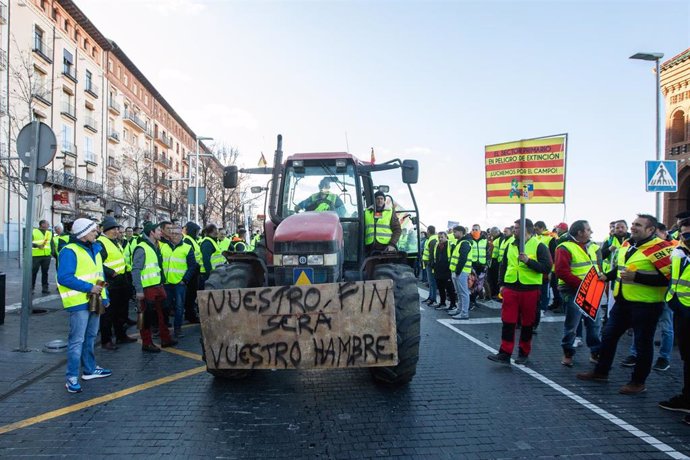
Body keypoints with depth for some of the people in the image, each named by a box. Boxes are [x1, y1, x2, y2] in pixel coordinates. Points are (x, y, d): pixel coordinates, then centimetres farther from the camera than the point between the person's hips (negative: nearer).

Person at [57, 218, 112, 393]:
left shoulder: (94, 249, 13)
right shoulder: (69, 252, -14)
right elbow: (64, 278, -22)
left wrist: (104, 297, 13)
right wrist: (89, 287, -22)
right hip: (79, 302, -8)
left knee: (90, 337, 19)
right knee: (77, 340, -5)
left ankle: (90, 369, 32)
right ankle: (71, 378, 3)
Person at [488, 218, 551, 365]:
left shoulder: (539, 246, -4)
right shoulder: (511, 246, 12)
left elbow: (546, 268, -12)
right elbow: (503, 266, 18)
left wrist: (528, 261, -23)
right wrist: (501, 284, 10)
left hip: (530, 290, -4)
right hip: (510, 289, 4)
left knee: (527, 323, 8)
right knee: (508, 322, 1)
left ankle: (524, 354, 21)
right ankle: (504, 353, 5)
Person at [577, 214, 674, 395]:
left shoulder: (660, 248, -17)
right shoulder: (627, 245, 9)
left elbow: (667, 277, -23)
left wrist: (636, 277, -26)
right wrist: (608, 276, 11)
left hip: (646, 305, -8)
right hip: (623, 302, 8)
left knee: (643, 343, 6)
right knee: (608, 336, 15)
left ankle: (638, 382, 20)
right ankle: (601, 372, 30)